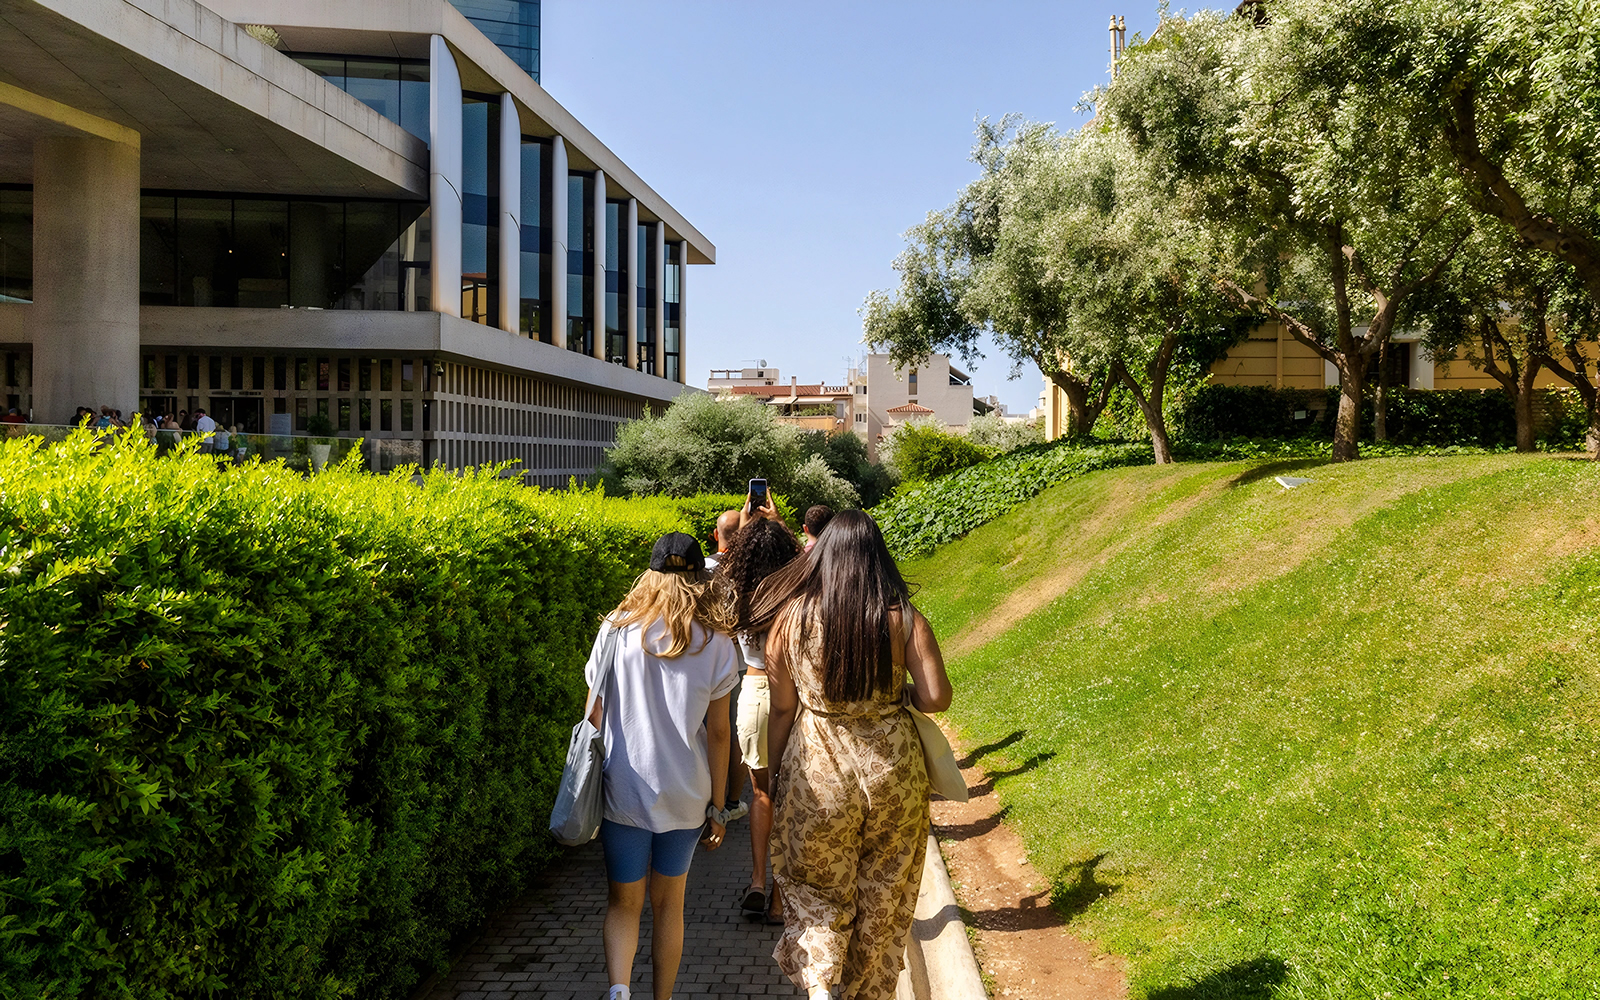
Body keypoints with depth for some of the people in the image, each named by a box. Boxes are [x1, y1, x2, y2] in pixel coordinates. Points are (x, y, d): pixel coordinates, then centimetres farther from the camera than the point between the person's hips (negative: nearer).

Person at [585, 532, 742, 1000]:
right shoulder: (715, 643, -5)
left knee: (623, 902, 12)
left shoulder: (617, 629, -5)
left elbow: (595, 717, -1)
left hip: (622, 790, 0)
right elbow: (717, 732, -3)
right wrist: (717, 806, 5)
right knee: (669, 903, 18)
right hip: (685, 795, 1)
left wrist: (591, 787, 9)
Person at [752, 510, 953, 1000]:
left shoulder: (791, 617, -7)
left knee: (816, 886, 17)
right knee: (883, 895, 19)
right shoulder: (904, 618, -8)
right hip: (893, 773, 1)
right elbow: (936, 698, -11)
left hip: (816, 771, 0)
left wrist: (774, 778, 9)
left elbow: (782, 708, -2)